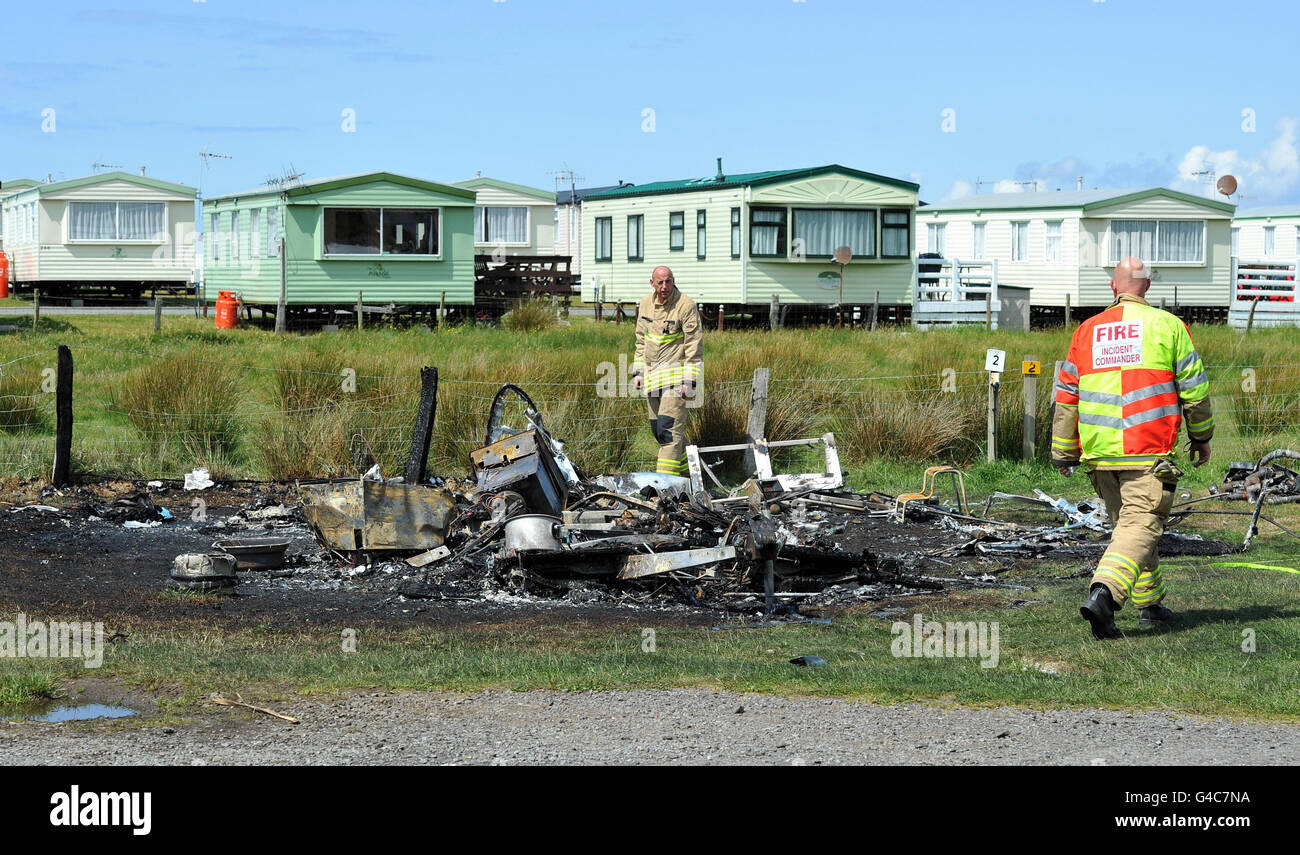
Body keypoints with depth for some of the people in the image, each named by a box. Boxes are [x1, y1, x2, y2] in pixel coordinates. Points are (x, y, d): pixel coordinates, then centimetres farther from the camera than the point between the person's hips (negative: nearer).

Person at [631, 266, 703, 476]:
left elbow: (694, 346, -12)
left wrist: (690, 380, -16)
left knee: (669, 427, -15)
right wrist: (638, 371, 14)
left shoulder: (686, 305, -11)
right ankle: (683, 470, 27)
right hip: (652, 375, 7)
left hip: (675, 373, -7)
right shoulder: (646, 304, 9)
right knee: (657, 428, 12)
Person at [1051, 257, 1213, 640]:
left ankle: (1149, 602, 27)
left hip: (1099, 450, 4)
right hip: (1149, 451, -4)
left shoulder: (1087, 330, 10)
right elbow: (1194, 388, 5)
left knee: (1127, 523, 19)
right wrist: (1201, 437, 18)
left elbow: (1066, 396, 12)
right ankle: (1103, 593, -29)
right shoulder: (1167, 325, 1)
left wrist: (1064, 452, 19)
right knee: (1141, 526, -9)